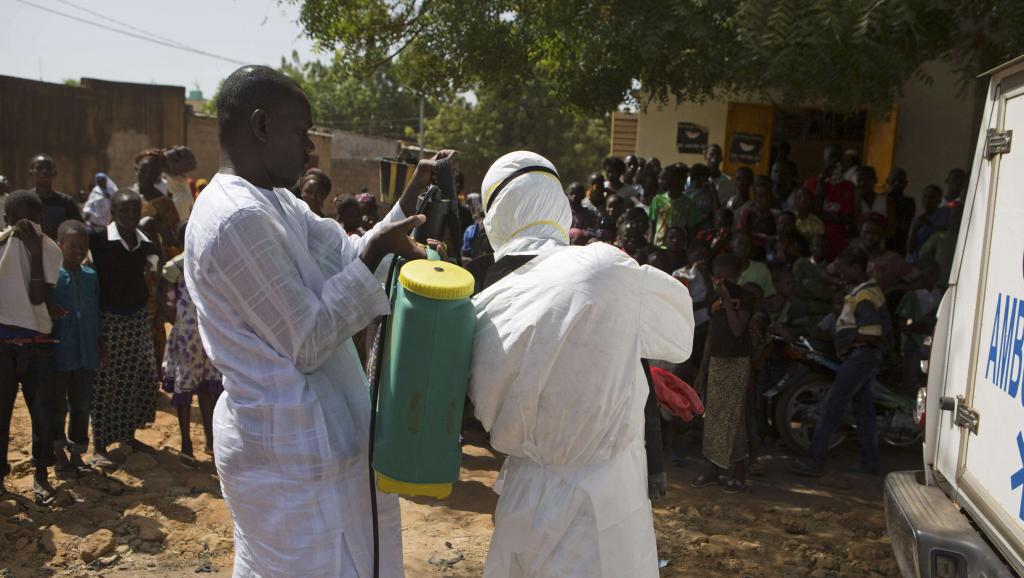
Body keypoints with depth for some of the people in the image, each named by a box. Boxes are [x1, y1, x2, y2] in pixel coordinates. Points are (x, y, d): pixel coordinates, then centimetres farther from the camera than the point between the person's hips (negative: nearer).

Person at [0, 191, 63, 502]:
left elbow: (38, 297, -13)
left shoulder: (49, 249, 0)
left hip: (37, 342, 1)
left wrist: (36, 251, -18)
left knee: (43, 411, 2)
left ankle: (41, 475, 18)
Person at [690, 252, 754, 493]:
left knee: (734, 417, -7)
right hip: (716, 362, 6)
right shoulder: (715, 299, 12)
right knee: (713, 417, 7)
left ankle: (739, 473, 2)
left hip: (737, 362, -6)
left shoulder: (745, 297, -6)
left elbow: (737, 330, -19)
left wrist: (727, 300, -19)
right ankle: (713, 471, 16)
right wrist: (703, 369, 14)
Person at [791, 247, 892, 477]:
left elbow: (873, 334, -24)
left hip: (860, 355, -10)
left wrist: (846, 341, -11)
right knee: (863, 408, 13)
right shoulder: (871, 290, 14)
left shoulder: (864, 296, -18)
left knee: (833, 405, -10)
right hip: (866, 356, 10)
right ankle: (870, 462, 19)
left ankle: (816, 461, -9)